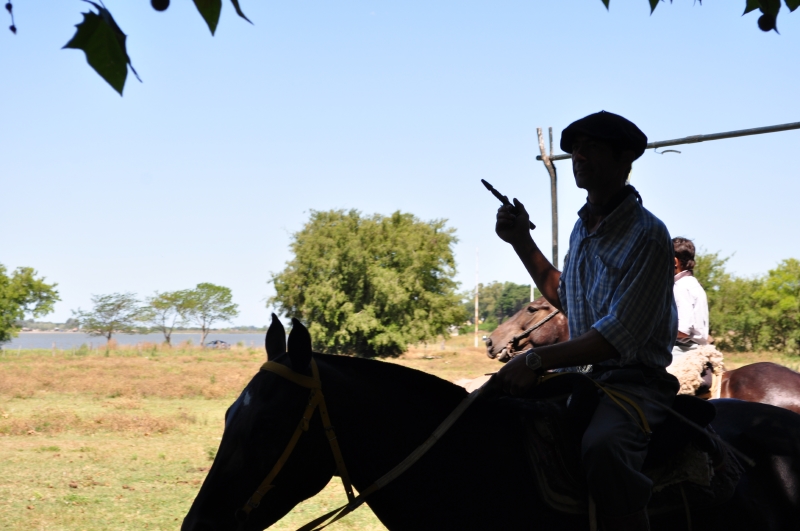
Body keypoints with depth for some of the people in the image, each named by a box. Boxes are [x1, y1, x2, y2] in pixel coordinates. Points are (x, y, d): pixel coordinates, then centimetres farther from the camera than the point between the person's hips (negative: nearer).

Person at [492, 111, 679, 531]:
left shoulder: (648, 236, -14)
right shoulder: (581, 230, 11)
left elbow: (622, 335, -23)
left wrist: (538, 360, -28)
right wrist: (522, 244, 17)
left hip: (634, 381, -9)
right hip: (583, 375, 9)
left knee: (602, 445, -38)